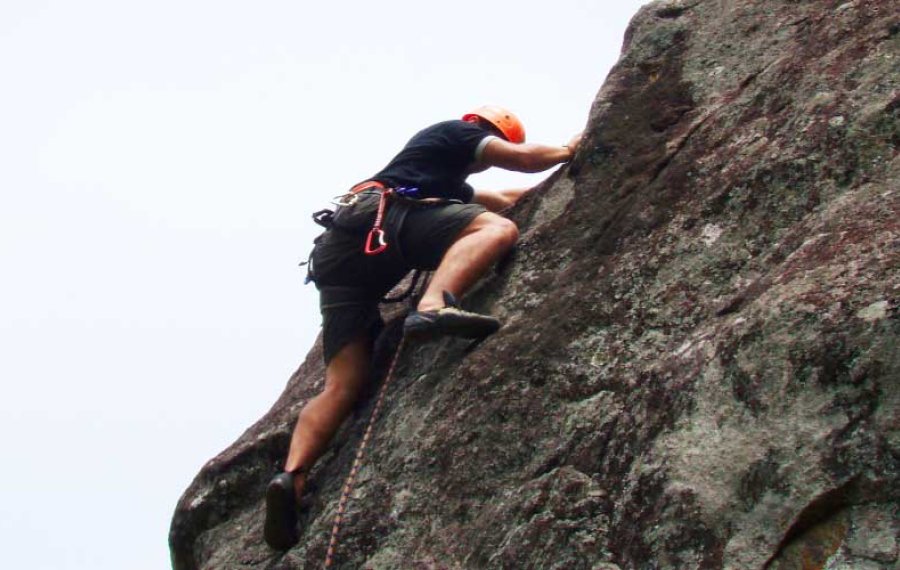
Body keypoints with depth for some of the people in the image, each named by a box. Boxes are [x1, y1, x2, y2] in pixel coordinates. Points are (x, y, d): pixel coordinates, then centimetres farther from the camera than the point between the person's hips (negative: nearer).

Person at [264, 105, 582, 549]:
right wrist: (569, 150, 29)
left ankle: (292, 476, -29)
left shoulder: (447, 177, 43)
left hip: (340, 254, 8)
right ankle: (433, 308, -47)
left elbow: (503, 199, 56)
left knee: (343, 382, -6)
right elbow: (522, 159, 10)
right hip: (377, 216, -8)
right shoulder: (457, 131, 19)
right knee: (497, 228, -20)